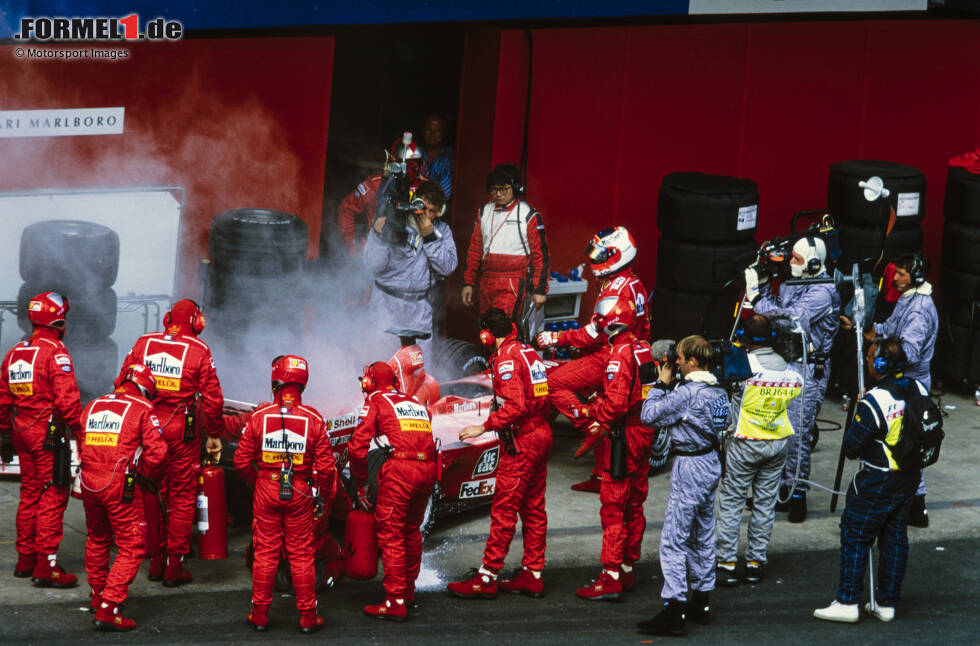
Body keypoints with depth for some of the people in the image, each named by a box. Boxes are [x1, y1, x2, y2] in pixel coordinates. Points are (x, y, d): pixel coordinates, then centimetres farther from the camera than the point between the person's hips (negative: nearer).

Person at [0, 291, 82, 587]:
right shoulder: (55, 353, -14)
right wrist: (80, 431, -14)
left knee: (29, 494, 17)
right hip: (48, 432, -8)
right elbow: (67, 399, -21)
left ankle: (25, 559, 24)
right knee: (53, 496, -5)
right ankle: (46, 565, -7)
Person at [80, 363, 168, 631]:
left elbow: (79, 445, 19)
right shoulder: (143, 410, -2)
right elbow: (156, 453, -8)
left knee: (97, 540, 26)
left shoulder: (92, 406, 15)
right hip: (121, 487, -6)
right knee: (132, 548, 1)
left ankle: (97, 595, 42)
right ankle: (108, 609, -8)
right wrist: (146, 476, 10)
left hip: (89, 484, 6)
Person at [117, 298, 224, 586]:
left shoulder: (143, 343, 4)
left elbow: (122, 384, 5)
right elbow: (212, 398, -5)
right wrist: (214, 435, 6)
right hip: (182, 431, -3)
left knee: (151, 494, 13)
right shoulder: (198, 351, -5)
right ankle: (175, 566, 4)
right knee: (182, 496, 4)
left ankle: (156, 561, 17)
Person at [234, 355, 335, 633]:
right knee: (301, 555, 7)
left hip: (266, 491, 0)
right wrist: (326, 496, 10)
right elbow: (325, 466, -7)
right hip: (299, 495, 0)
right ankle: (307, 616, 11)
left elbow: (241, 461, -4)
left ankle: (260, 614, 13)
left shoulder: (260, 415, -8)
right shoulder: (313, 419, -8)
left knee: (265, 552, 9)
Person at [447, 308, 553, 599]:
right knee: (533, 509, 12)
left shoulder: (506, 358, -15)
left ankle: (487, 578, -5)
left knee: (504, 510, -6)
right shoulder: (529, 353, 13)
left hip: (521, 441, -9)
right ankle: (532, 575, 15)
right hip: (541, 436, 9)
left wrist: (483, 427, -20)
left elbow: (514, 407, -24)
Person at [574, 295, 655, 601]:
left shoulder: (620, 355, -19)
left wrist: (591, 412, -6)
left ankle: (611, 578, -7)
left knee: (613, 507, -6)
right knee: (634, 505, 16)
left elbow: (616, 403, -25)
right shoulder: (643, 349, 8)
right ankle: (628, 569, 24)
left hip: (624, 437, -9)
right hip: (644, 433, 9)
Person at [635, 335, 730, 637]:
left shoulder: (687, 393, -21)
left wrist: (661, 384, -6)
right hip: (712, 462, 9)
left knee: (673, 539, -7)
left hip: (689, 467, -9)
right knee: (703, 535, 18)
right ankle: (701, 603, 26)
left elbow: (649, 415, -19)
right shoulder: (718, 391, 6)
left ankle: (673, 612, -10)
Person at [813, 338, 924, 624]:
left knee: (855, 536, 4)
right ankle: (887, 603, 19)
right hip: (910, 477, 7)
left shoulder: (873, 402, -24)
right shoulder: (920, 390, -3)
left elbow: (851, 447, -18)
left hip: (877, 480, -7)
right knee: (895, 536, 14)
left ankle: (847, 603, 6)